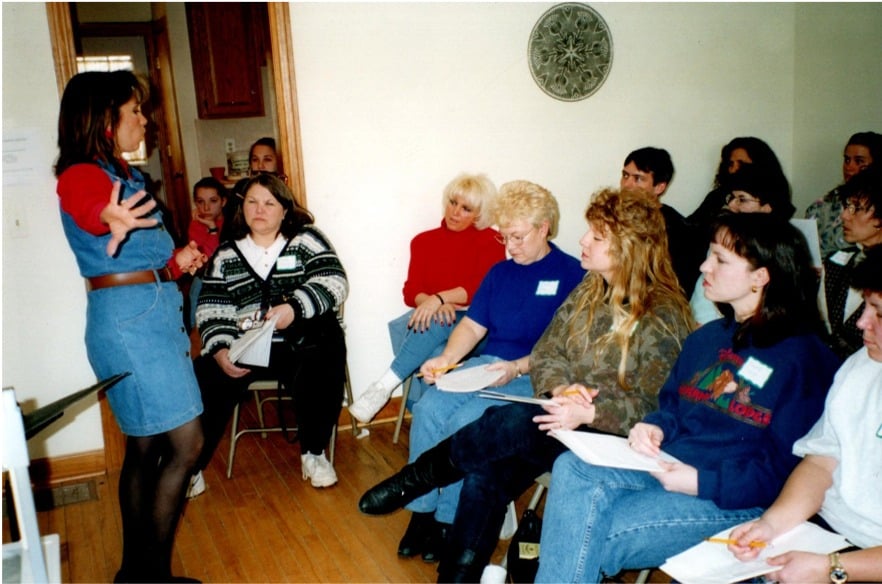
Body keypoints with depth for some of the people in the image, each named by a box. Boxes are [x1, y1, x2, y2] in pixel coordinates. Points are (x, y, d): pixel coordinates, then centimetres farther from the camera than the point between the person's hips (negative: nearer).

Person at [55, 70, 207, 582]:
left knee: (146, 447, 13)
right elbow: (87, 209, -39)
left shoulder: (125, 174, 17)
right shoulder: (83, 174, -12)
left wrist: (176, 262, 15)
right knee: (186, 443, -8)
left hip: (156, 314, 9)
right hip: (128, 318, -9)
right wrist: (109, 219, -59)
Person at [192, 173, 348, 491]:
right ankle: (192, 465, -3)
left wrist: (294, 307, -22)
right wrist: (220, 350, -11)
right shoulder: (225, 255, 16)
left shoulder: (306, 239, 9)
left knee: (322, 378, -31)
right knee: (205, 381, -22)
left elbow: (334, 281, -6)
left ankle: (313, 453, -3)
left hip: (302, 344, -2)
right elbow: (212, 310, 8)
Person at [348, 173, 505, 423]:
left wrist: (439, 298, -26)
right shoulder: (424, 241, 14)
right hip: (431, 319, 3)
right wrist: (431, 304, -20)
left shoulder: (491, 241, 4)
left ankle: (384, 386, -33)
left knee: (435, 323, -37)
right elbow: (411, 290, 3)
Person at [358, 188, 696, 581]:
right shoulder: (588, 293, 9)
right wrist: (560, 389, -14)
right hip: (564, 418, 6)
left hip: (610, 437, -6)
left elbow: (653, 408, -14)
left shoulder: (663, 317, -12)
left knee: (515, 423, -32)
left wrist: (590, 414, -28)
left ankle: (421, 473, -9)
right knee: (486, 470, -21)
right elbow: (545, 354, 8)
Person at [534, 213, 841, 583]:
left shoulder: (805, 359, -8)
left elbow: (787, 471, -12)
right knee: (571, 468, -22)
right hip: (667, 467, 7)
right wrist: (655, 427, 0)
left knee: (596, 534, -26)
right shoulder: (707, 337, 16)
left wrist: (702, 482, -21)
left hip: (735, 499, -7)